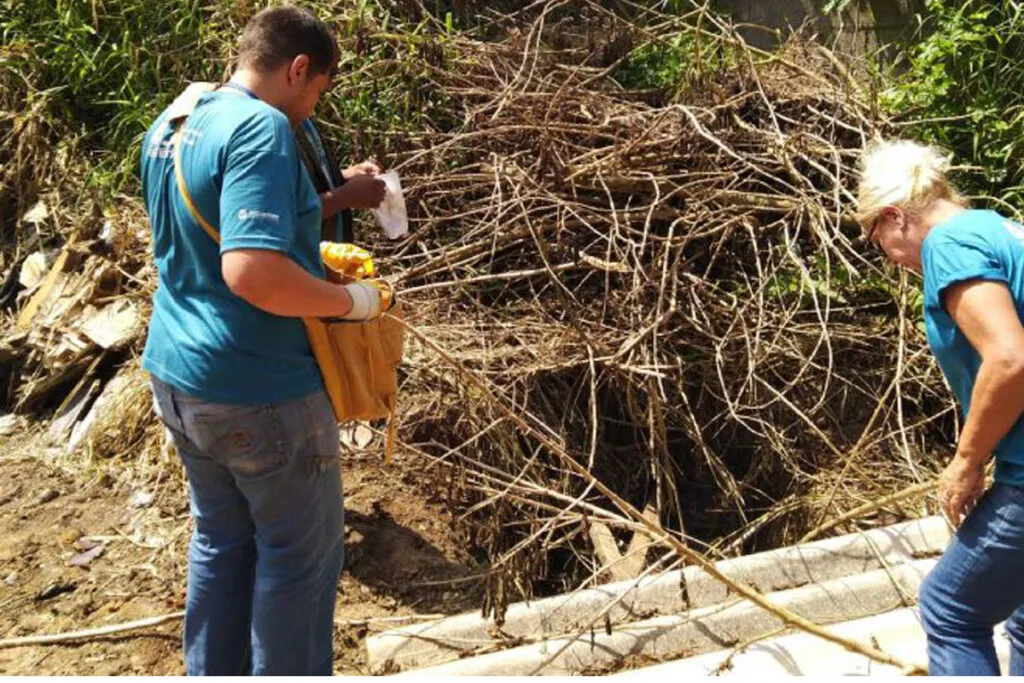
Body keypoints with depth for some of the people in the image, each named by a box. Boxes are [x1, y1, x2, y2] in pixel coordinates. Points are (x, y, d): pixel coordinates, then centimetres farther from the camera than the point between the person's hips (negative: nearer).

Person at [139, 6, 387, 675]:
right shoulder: (259, 127, -21)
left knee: (221, 538, 23)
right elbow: (254, 272, -32)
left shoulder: (167, 127, 8)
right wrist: (352, 299, -18)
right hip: (260, 393, -9)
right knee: (299, 554, 10)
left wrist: (337, 197, 20)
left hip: (178, 377, 9)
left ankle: (212, 673, 37)